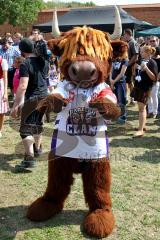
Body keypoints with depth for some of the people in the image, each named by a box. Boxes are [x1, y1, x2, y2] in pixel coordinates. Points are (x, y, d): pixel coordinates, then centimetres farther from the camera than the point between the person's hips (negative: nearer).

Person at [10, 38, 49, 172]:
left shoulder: (25, 65, -17)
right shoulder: (44, 61, 6)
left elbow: (23, 86, -25)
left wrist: (15, 106, -25)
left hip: (33, 98, -8)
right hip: (44, 96, 8)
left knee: (26, 128, -8)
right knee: (38, 123, 24)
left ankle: (29, 158, -17)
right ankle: (37, 149, 39)